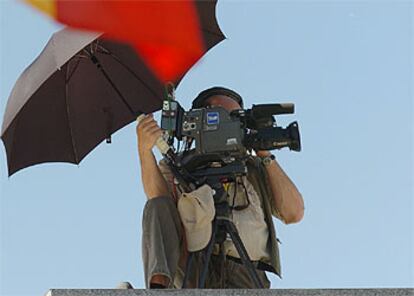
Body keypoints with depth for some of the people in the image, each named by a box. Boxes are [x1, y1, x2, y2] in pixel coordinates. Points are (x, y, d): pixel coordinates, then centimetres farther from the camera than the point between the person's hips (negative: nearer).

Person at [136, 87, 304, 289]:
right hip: (191, 268, -1)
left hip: (245, 275, 1)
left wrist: (266, 157, 8)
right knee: (158, 206, -24)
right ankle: (158, 286, -45)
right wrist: (145, 150, -21)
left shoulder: (254, 168, 22)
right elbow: (160, 205, -7)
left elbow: (294, 214, 8)